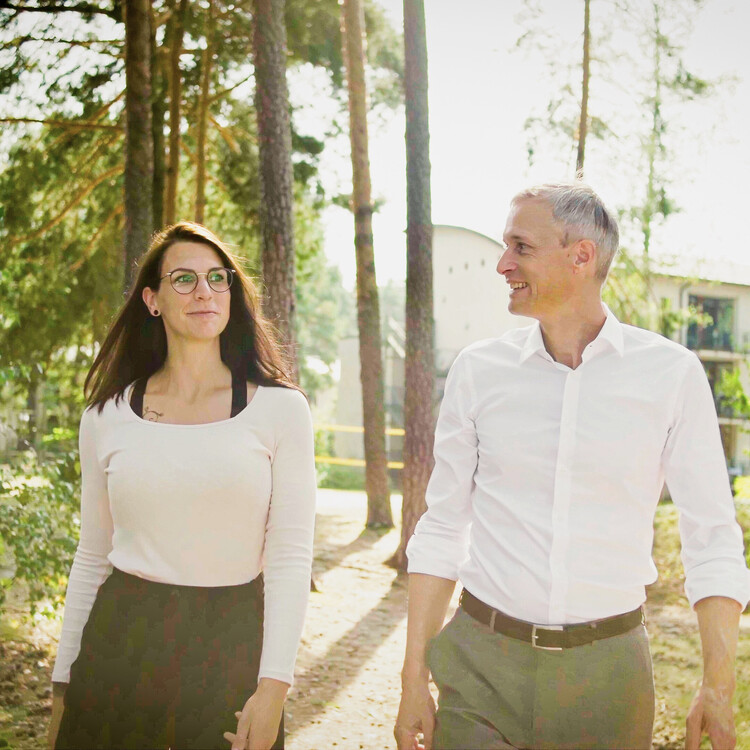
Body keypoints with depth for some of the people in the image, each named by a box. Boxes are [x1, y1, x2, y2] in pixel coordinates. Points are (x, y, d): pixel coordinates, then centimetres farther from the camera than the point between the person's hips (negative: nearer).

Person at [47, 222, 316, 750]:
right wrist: (63, 682, 9)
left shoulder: (279, 409, -4)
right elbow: (92, 559, 8)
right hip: (121, 643, 2)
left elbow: (290, 557, -7)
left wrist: (272, 689, -14)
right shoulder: (107, 416, 2)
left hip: (233, 647, -1)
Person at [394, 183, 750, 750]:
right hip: (482, 666, 1)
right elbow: (441, 530, 4)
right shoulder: (479, 370, 0)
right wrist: (414, 678, 1)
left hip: (607, 671, -1)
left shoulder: (671, 374, -4)